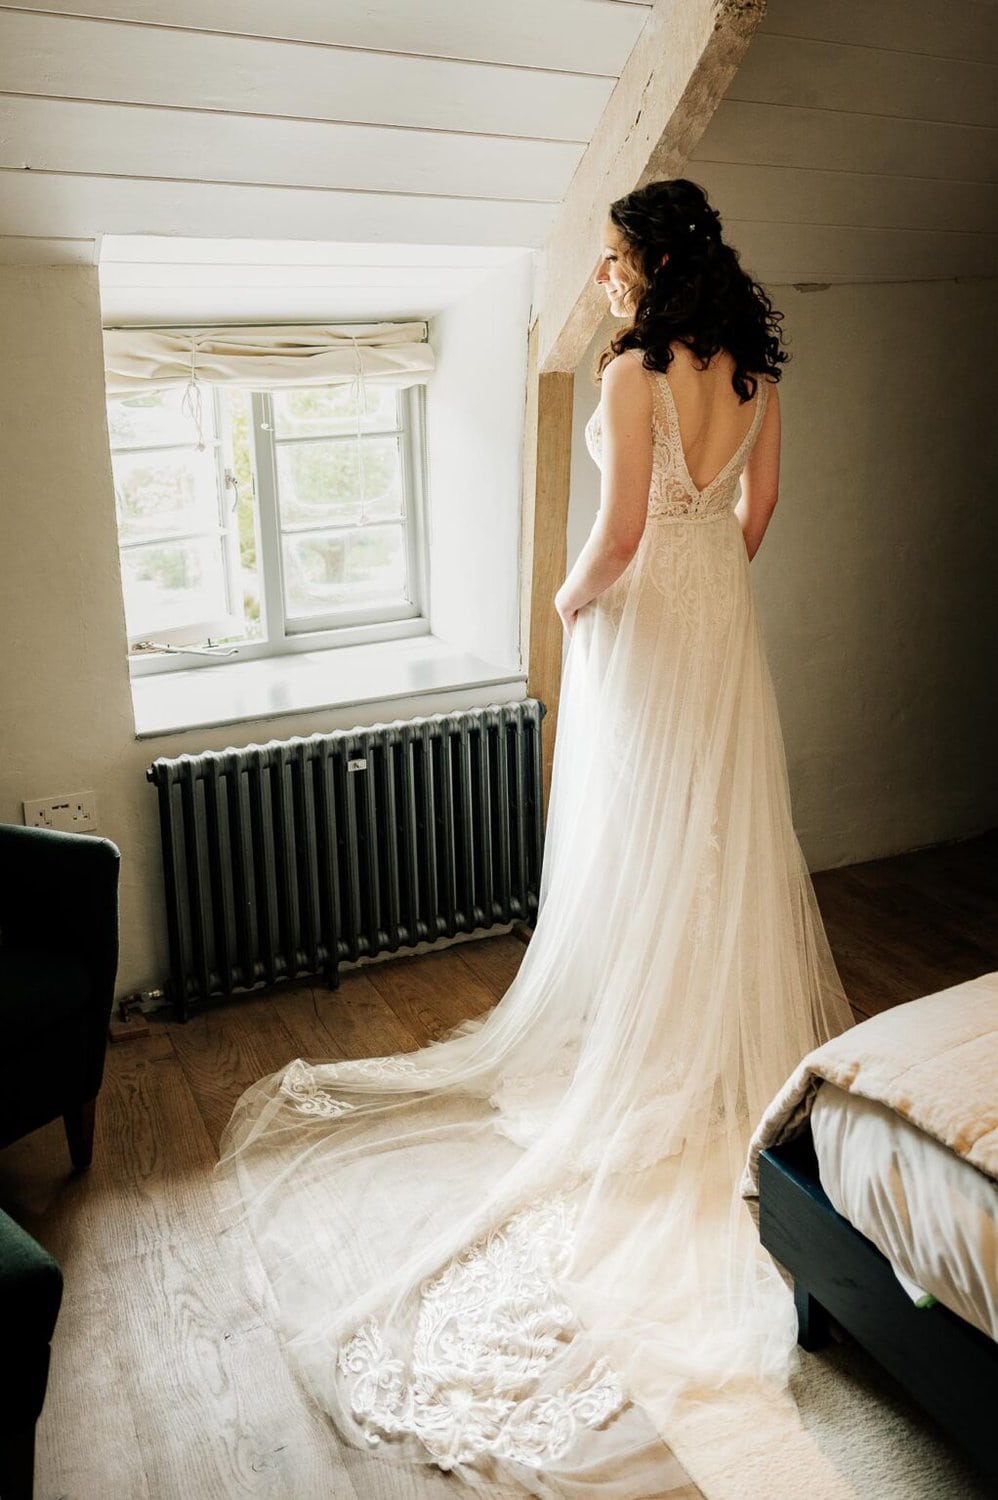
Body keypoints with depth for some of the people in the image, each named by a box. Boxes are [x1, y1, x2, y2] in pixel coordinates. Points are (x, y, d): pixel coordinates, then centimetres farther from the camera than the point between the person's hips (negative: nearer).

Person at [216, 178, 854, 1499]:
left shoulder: (635, 371, -17)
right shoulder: (753, 367, 6)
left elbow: (623, 526, -21)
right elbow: (760, 503, 13)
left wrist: (576, 596, -2)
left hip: (645, 618, -7)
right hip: (726, 622, 8)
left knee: (641, 844, 4)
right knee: (733, 833, 16)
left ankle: (652, 1054, 16)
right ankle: (750, 1032, 29)